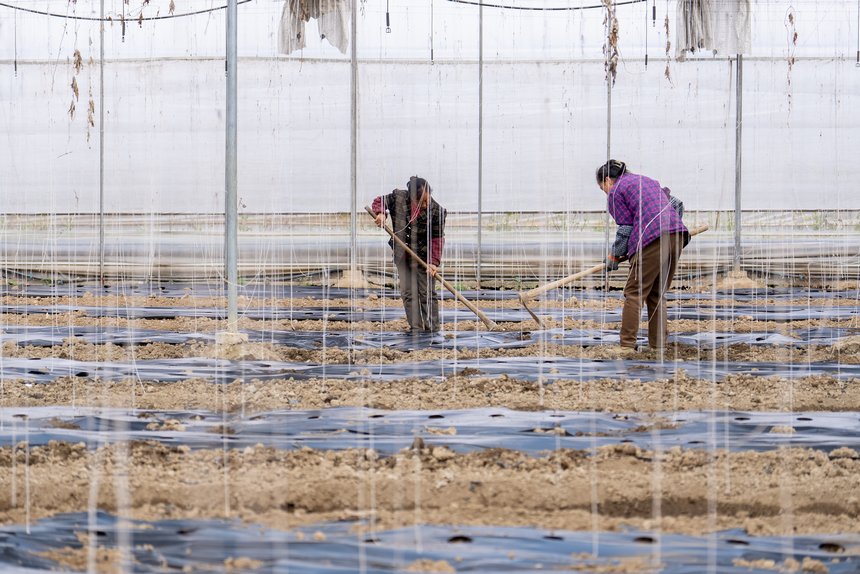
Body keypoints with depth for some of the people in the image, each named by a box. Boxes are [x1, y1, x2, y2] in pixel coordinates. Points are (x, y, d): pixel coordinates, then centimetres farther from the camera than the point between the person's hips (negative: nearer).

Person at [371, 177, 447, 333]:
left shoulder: (436, 211, -18)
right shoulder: (398, 198, -15)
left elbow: (437, 238, -10)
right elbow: (379, 201, 5)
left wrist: (434, 261, -20)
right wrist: (380, 213, -17)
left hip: (423, 256, -3)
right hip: (402, 255, 3)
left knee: (427, 294, -2)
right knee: (408, 293, 4)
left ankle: (432, 330, 4)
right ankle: (415, 329, 10)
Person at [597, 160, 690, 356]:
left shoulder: (615, 191, 7)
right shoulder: (647, 180, 30)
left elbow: (625, 228, 2)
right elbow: (677, 204, 28)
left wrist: (614, 256, 13)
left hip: (651, 240, -7)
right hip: (677, 236, 7)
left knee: (634, 293, -2)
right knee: (657, 294, 15)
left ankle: (627, 345, -7)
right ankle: (658, 344, 12)